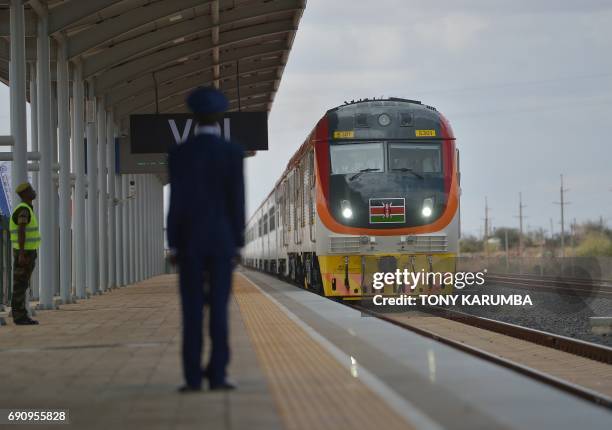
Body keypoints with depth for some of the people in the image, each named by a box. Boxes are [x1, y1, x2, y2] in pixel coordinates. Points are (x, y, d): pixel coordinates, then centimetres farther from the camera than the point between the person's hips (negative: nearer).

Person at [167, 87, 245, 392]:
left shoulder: (178, 154, -3)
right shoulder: (232, 152, -3)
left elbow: (176, 201, -6)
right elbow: (237, 199, -5)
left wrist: (173, 246, -1)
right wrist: (238, 243, 2)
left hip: (190, 241, 0)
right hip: (222, 240, 0)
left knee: (192, 311, 2)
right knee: (218, 309, 3)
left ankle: (193, 378, -2)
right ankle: (217, 375, 0)